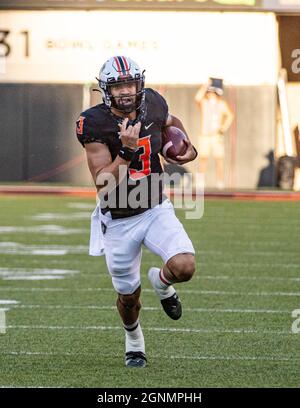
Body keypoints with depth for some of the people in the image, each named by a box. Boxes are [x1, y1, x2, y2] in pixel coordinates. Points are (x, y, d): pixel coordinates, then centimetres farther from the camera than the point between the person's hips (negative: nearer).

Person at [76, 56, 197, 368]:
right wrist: (127, 151, -37)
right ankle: (134, 339, 46)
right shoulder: (95, 124, -22)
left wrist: (189, 148, 3)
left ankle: (161, 281, 16)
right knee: (128, 295, 11)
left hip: (156, 210, 2)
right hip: (119, 222, -2)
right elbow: (103, 185, -26)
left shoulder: (152, 104, -8)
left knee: (184, 267, -22)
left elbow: (171, 121, 20)